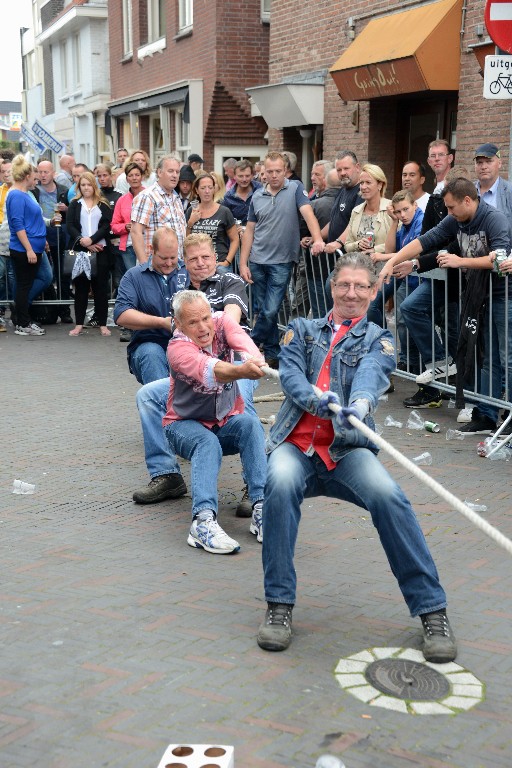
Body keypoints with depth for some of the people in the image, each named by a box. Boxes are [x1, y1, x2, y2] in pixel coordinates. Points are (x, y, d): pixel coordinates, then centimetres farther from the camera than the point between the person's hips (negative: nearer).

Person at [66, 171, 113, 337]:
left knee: (101, 286, 0)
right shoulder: (74, 204, 12)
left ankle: (102, 324, 4)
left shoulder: (103, 205, 9)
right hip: (79, 250, 1)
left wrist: (91, 239, -15)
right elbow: (70, 226, 2)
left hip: (100, 250, -1)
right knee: (80, 287, 4)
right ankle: (79, 324, 8)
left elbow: (106, 225, -3)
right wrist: (82, 240, -13)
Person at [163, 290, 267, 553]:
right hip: (185, 424, -3)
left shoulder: (222, 322, -9)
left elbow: (241, 339, -32)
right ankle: (203, 520, -52)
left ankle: (261, 508, -38)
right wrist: (242, 371, -66)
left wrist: (254, 360, -57)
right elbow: (207, 369, -45)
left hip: (226, 422, 4)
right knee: (208, 443, -36)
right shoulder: (178, 348, -23)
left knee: (249, 423, -29)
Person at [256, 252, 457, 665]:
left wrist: (360, 403, -33)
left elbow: (371, 373, -9)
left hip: (347, 449, -1)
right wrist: (316, 399, -22)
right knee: (281, 483, -34)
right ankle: (279, 605, -21)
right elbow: (290, 372, 1)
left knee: (388, 495, -30)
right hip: (295, 445, 1)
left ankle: (433, 611, -18)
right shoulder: (302, 329, 21)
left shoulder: (378, 339, 16)